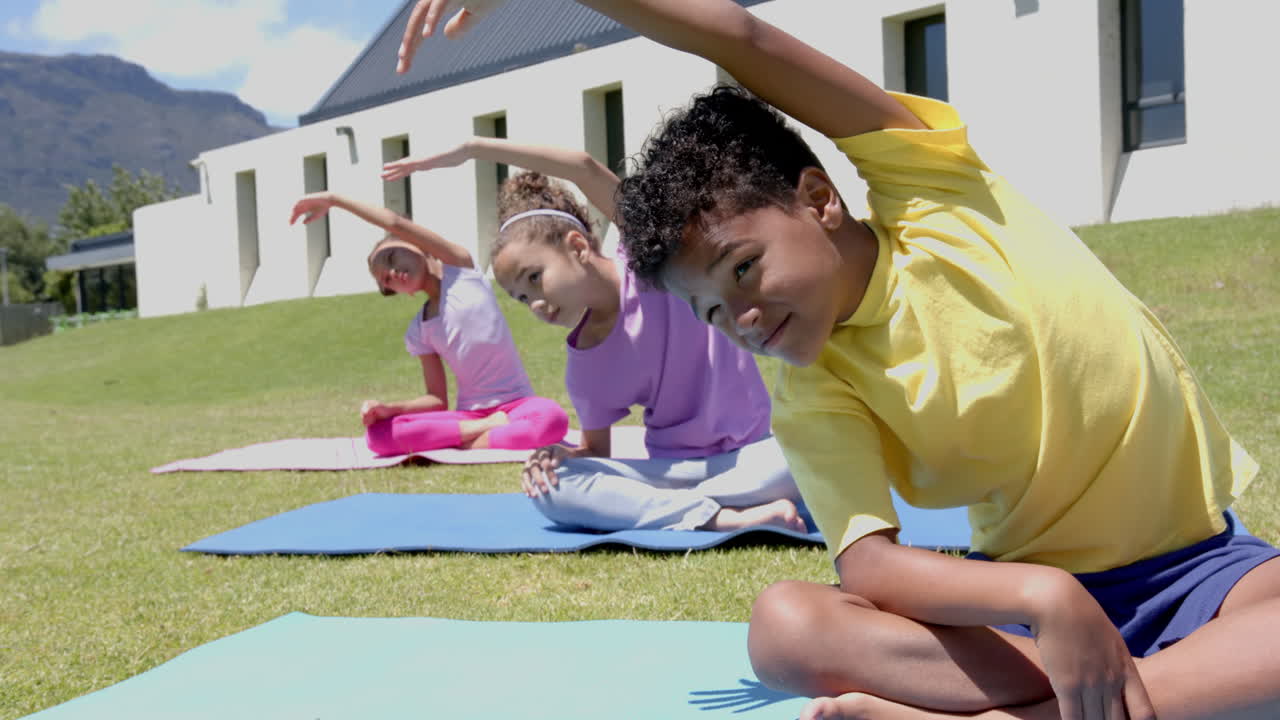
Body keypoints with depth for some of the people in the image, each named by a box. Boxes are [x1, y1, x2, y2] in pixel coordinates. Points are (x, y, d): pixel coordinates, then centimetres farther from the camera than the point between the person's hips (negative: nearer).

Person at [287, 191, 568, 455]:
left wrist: (333, 199, -5)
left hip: (516, 403, -4)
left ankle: (468, 444, -23)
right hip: (468, 414, 4)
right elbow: (438, 400, 11)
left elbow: (396, 224, -8)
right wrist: (390, 408, -7)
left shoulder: (460, 269, 2)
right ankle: (485, 428, -18)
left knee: (553, 418, -40)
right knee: (378, 434, -20)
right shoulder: (418, 333, 12)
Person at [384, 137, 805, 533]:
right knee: (552, 486, -23)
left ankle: (650, 507, -27)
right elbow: (596, 452, 11)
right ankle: (719, 517, -29)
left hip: (749, 455, -3)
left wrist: (473, 149, -22)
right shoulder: (584, 370, 0)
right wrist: (563, 457, -14)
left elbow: (586, 168, -20)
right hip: (671, 470, 3)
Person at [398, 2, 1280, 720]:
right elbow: (867, 568, -20)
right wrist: (1044, 595, -37)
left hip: (1203, 561, -1)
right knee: (785, 627, -26)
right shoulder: (812, 401, -5)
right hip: (1022, 588, 1)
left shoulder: (935, 188, -8)